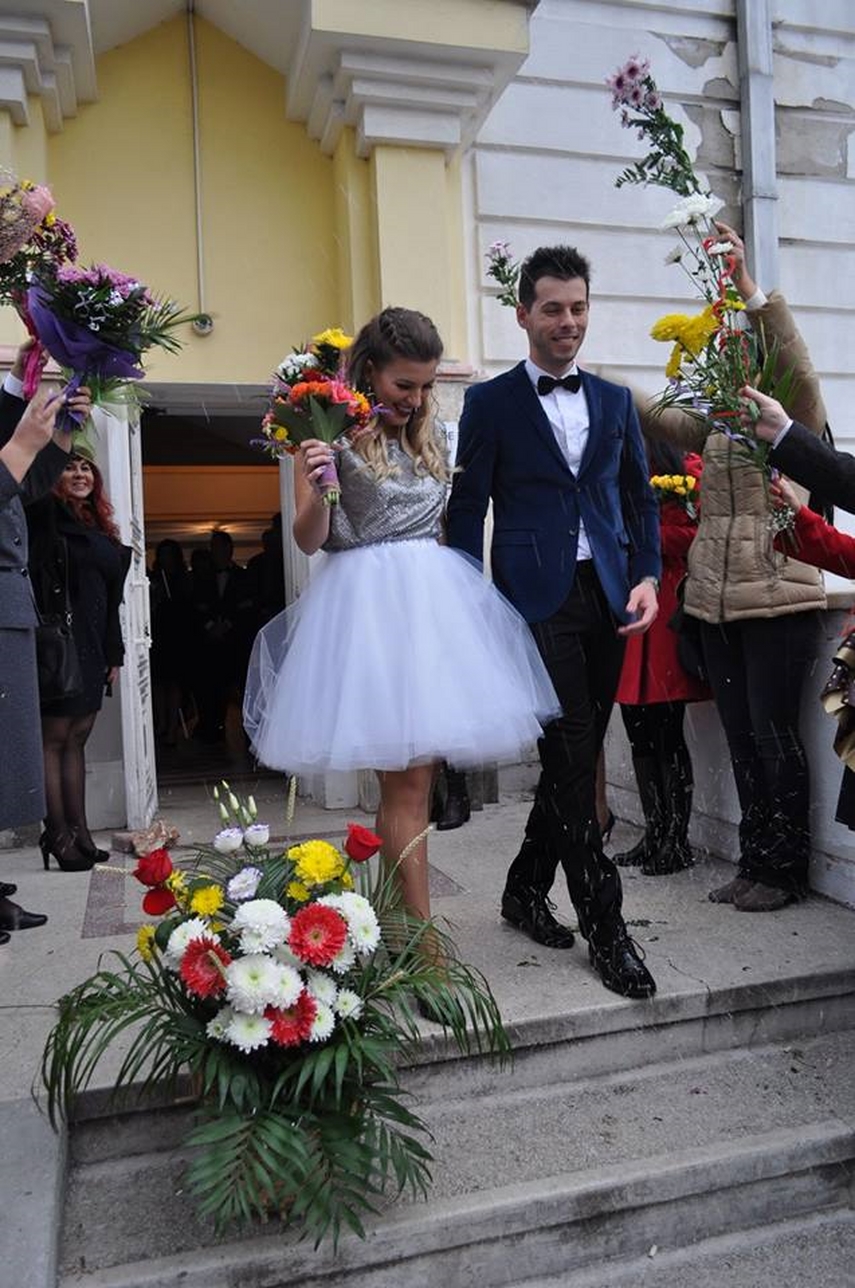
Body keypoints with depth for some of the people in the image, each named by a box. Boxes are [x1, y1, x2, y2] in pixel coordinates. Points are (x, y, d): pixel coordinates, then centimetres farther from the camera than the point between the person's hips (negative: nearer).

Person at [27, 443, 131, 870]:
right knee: (55, 738, -2)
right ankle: (58, 835, 5)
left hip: (92, 648, 7)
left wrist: (114, 654, 16)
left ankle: (80, 834, 15)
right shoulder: (47, 516, 0)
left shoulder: (100, 528, 18)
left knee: (77, 738, 10)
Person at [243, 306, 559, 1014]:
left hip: (433, 599, 6)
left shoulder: (428, 434, 17)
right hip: (369, 603, -6)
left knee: (416, 771, 7)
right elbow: (308, 540, -5)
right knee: (406, 777, -8)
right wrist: (315, 489, -23)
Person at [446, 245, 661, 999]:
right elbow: (468, 510, 0)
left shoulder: (615, 401, 16)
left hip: (609, 601, 5)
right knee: (571, 761, -5)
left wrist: (648, 576, 1)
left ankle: (526, 890, 28)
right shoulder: (491, 402, 4)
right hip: (537, 599, -5)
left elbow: (642, 499, 16)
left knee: (576, 759, 10)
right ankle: (604, 924, 7)